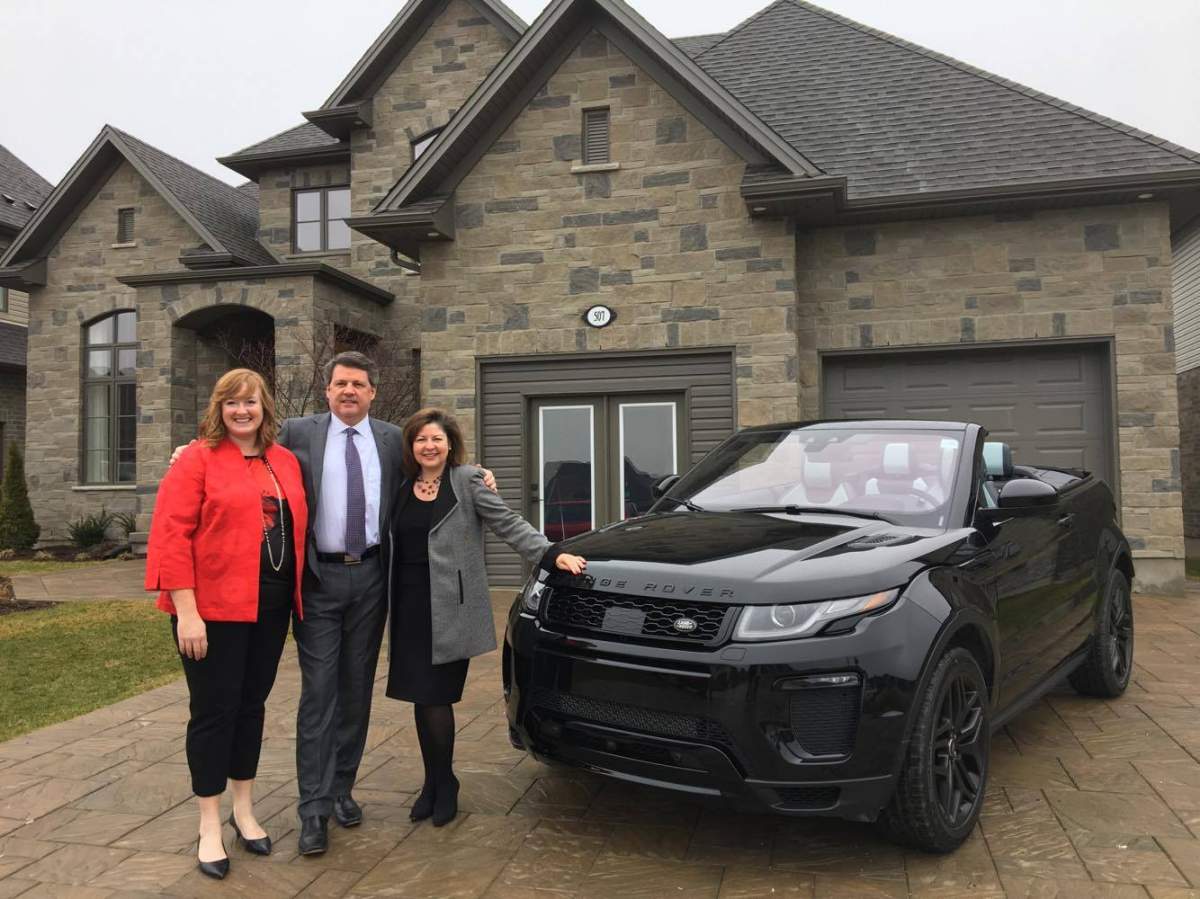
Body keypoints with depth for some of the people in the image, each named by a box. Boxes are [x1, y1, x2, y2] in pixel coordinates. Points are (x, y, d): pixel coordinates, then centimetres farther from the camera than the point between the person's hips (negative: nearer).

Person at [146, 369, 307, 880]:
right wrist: (186, 611, -17)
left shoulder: (285, 462, 9)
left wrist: (298, 597, 8)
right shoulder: (197, 459, -7)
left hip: (271, 606, 5)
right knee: (214, 710, 3)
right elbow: (171, 535, -12)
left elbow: (297, 529, 14)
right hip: (213, 608, -5)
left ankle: (244, 811, 30)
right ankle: (209, 828, 18)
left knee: (251, 705, 15)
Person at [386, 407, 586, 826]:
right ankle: (434, 783, 25)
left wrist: (551, 555, -17)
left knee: (435, 698, -4)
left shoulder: (467, 481, -2)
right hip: (411, 606, 5)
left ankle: (443, 784, 16)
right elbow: (396, 547, 14)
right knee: (422, 698, 9)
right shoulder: (403, 488, 12)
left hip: (449, 608, -5)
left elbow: (508, 523, -6)